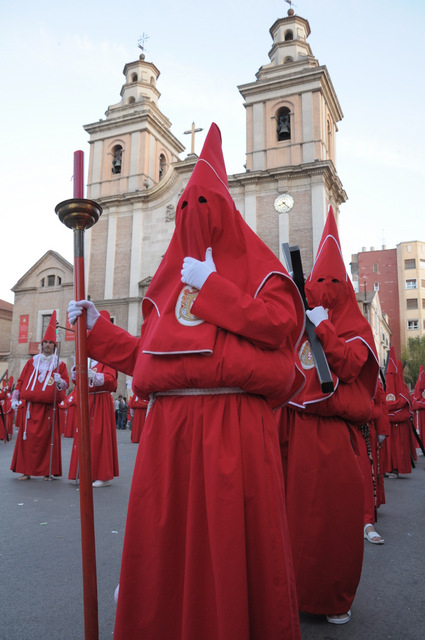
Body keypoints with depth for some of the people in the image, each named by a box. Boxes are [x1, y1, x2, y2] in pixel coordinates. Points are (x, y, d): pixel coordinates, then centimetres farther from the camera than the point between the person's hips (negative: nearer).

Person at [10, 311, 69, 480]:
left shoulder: (60, 364, 8)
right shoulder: (32, 362, 13)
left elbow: (66, 383, 4)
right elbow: (21, 380, 13)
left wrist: (60, 382, -18)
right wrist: (15, 398, 6)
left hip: (49, 408, -2)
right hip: (31, 406, 2)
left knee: (48, 438, -1)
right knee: (28, 437, 1)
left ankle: (48, 471, 7)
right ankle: (26, 470, 11)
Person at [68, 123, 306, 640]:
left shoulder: (257, 268, 8)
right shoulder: (172, 278, 20)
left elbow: (278, 323, -12)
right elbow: (145, 355, 17)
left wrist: (211, 285, -9)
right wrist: (97, 327, 14)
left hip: (236, 424, -4)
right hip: (170, 421, 4)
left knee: (235, 531, 2)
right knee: (166, 533, 9)